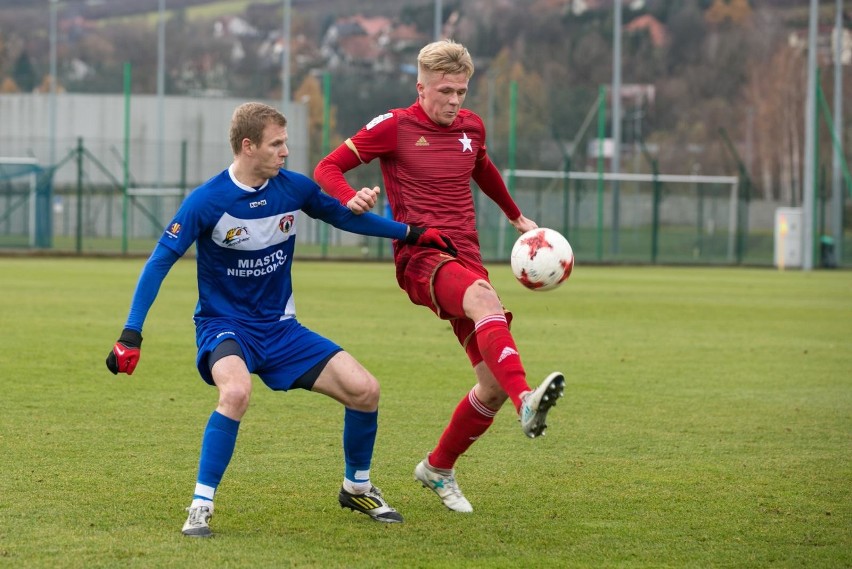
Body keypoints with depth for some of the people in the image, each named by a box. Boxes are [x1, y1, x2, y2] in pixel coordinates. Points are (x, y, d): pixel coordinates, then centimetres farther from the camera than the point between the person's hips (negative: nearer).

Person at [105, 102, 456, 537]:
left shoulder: (294, 188, -4)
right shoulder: (206, 201, -17)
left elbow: (344, 216, 15)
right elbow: (159, 263, -13)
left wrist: (413, 234, 13)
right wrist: (131, 333, -20)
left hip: (280, 327, 5)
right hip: (224, 325, -5)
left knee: (364, 389, -9)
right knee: (236, 391, -38)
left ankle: (357, 487, 18)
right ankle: (200, 507, -26)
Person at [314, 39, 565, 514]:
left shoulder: (471, 127, 15)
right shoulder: (395, 126, 0)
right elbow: (328, 169, 1)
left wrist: (517, 217, 50)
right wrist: (351, 200, -21)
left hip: (466, 259, 6)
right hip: (420, 258, -6)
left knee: (494, 388, -2)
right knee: (484, 297, -39)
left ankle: (439, 468, 23)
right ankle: (527, 401, -61)